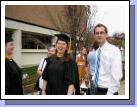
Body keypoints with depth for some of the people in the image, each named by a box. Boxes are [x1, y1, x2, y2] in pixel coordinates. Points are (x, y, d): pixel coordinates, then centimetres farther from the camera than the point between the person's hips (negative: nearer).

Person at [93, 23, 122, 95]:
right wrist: (94, 79, 4)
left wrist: (110, 93, -21)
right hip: (98, 90, 7)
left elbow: (116, 75, -20)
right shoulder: (97, 51, 7)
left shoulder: (114, 50, -15)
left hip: (108, 91, -7)